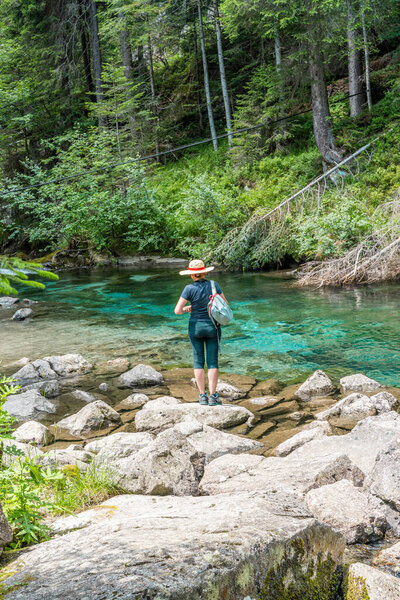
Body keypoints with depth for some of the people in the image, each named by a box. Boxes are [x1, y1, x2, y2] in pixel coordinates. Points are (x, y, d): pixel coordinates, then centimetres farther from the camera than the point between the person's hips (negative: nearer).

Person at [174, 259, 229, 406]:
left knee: (198, 362, 8)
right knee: (212, 362, 5)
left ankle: (202, 395, 8)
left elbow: (177, 311, -12)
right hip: (212, 327, 1)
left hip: (195, 326, -1)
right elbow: (225, 304, 2)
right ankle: (213, 396, 2)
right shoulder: (213, 285, -5)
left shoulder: (190, 288, -12)